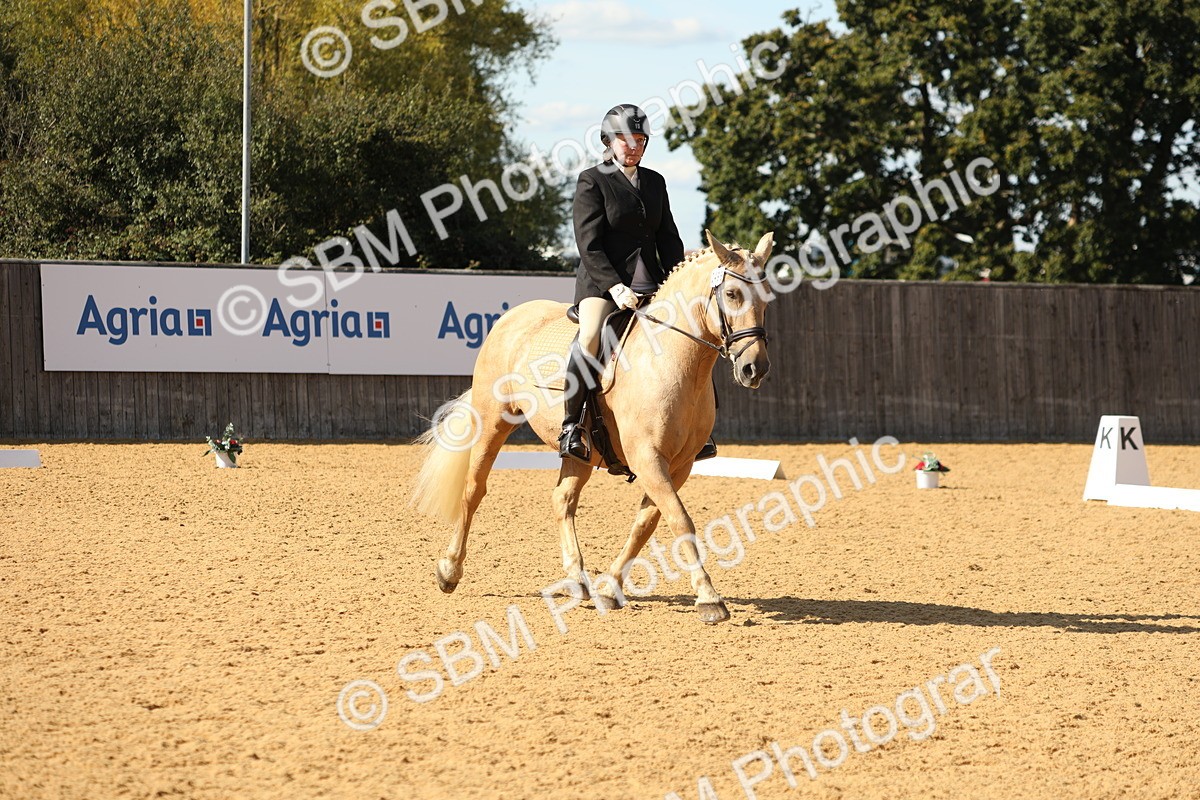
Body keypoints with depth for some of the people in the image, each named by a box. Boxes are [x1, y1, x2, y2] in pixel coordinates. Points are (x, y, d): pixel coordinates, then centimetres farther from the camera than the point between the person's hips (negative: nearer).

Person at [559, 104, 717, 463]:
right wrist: (615, 287, -21)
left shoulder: (655, 182, 16)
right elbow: (589, 245, -10)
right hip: (601, 281, -6)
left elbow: (669, 239, 15)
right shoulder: (592, 181, -2)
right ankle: (571, 426, -25)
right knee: (590, 337, -32)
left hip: (649, 282, 6)